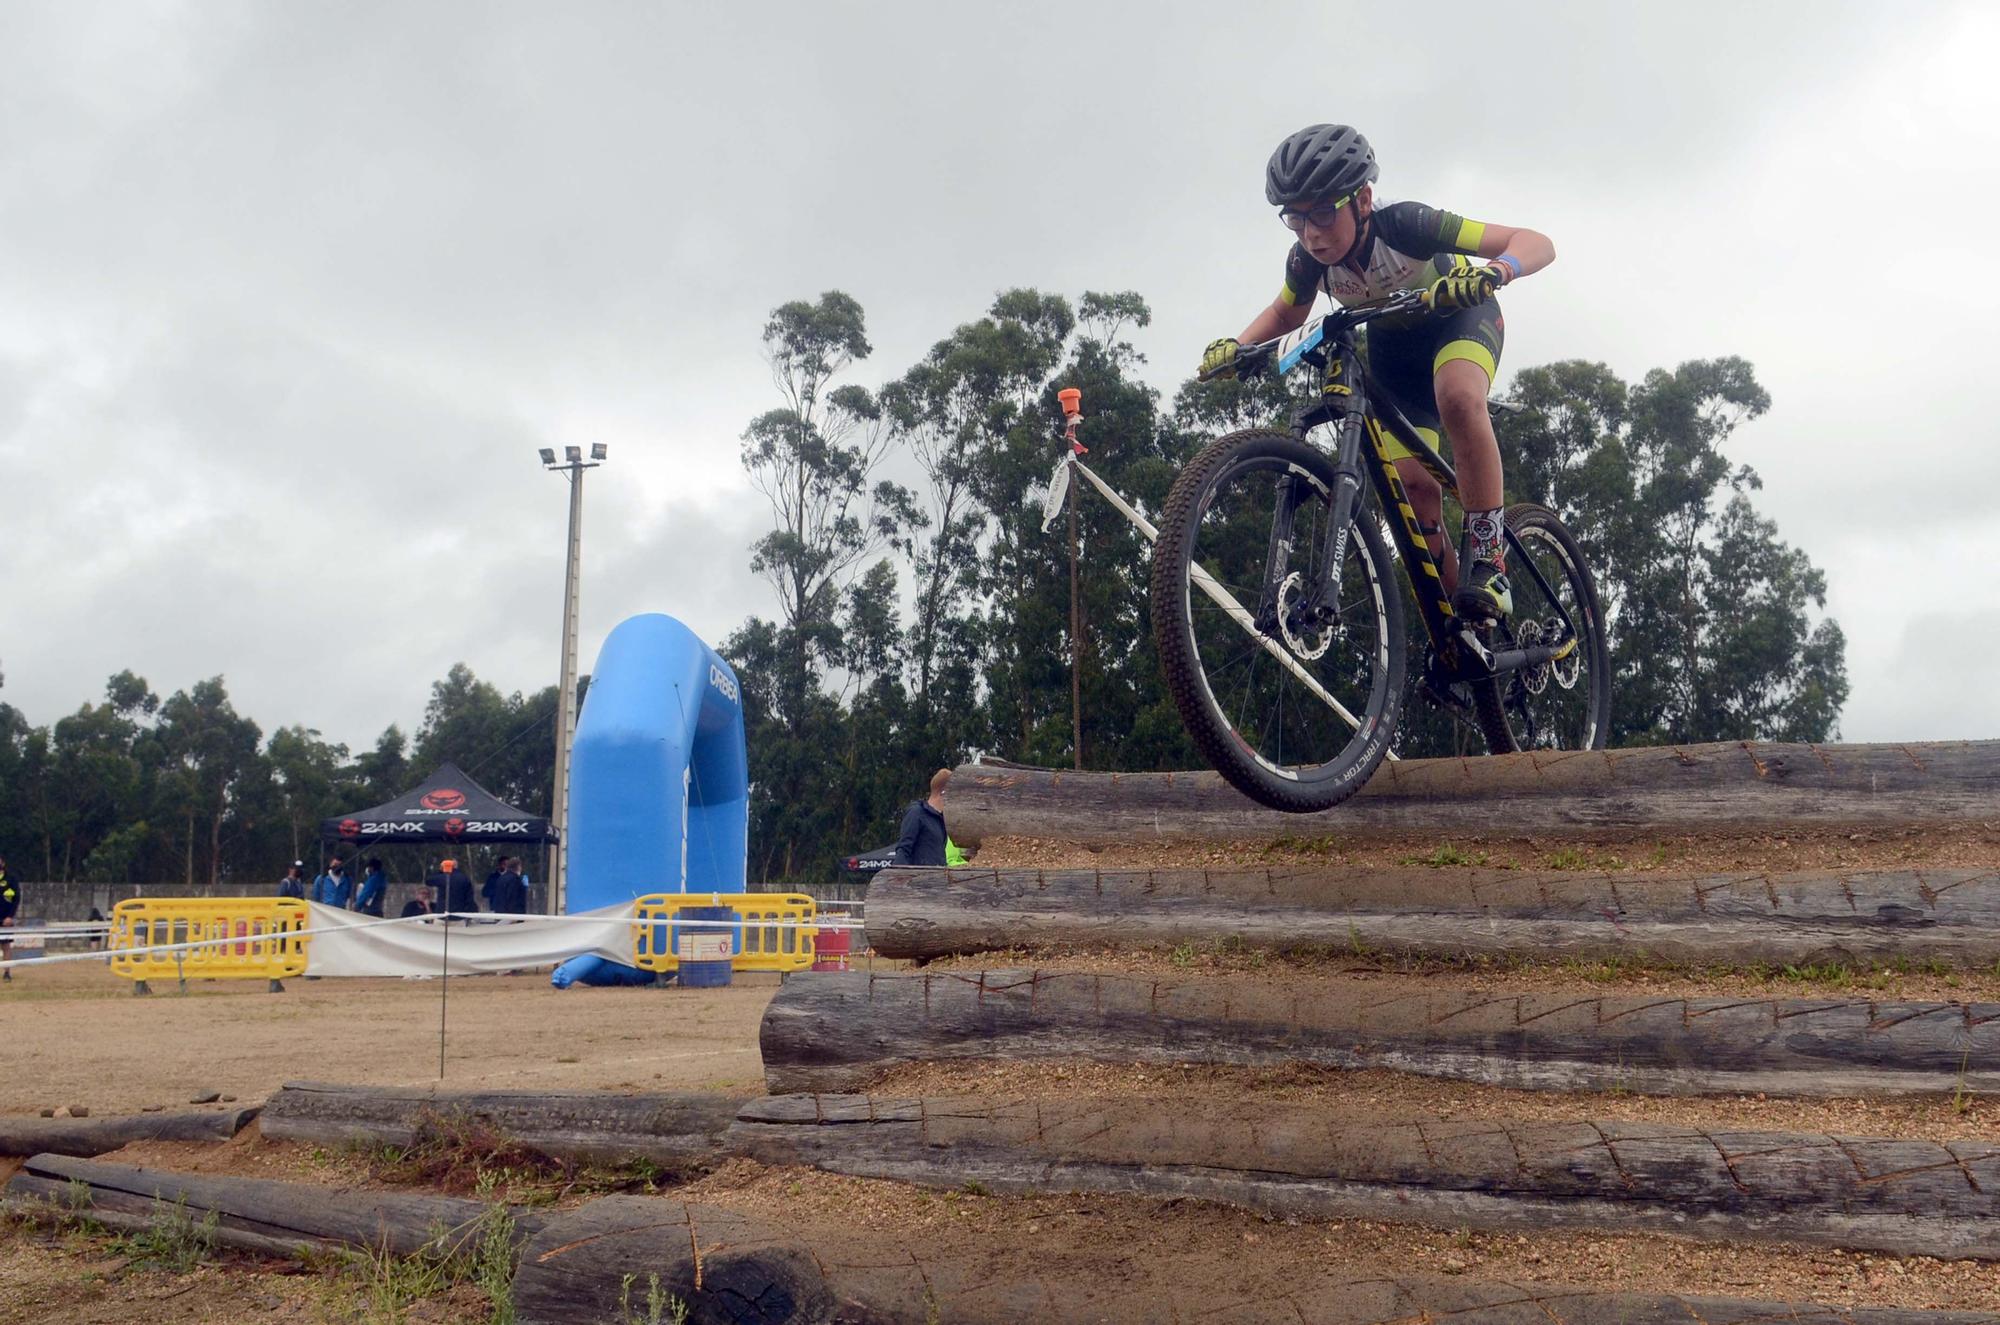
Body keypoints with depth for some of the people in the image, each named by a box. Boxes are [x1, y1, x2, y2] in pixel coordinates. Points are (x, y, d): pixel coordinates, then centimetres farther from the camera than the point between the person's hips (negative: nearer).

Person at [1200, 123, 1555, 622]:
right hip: (1392, 344, 4)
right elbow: (1286, 313, 2)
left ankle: (1487, 558, -29)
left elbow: (1537, 243, -36)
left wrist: (1492, 272, -58)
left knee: (1456, 399, -39)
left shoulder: (1402, 224, -35)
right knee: (1410, 484, -12)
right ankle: (1453, 617, 3)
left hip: (1459, 316, -4)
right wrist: (1237, 346, -18)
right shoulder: (1308, 258, -23)